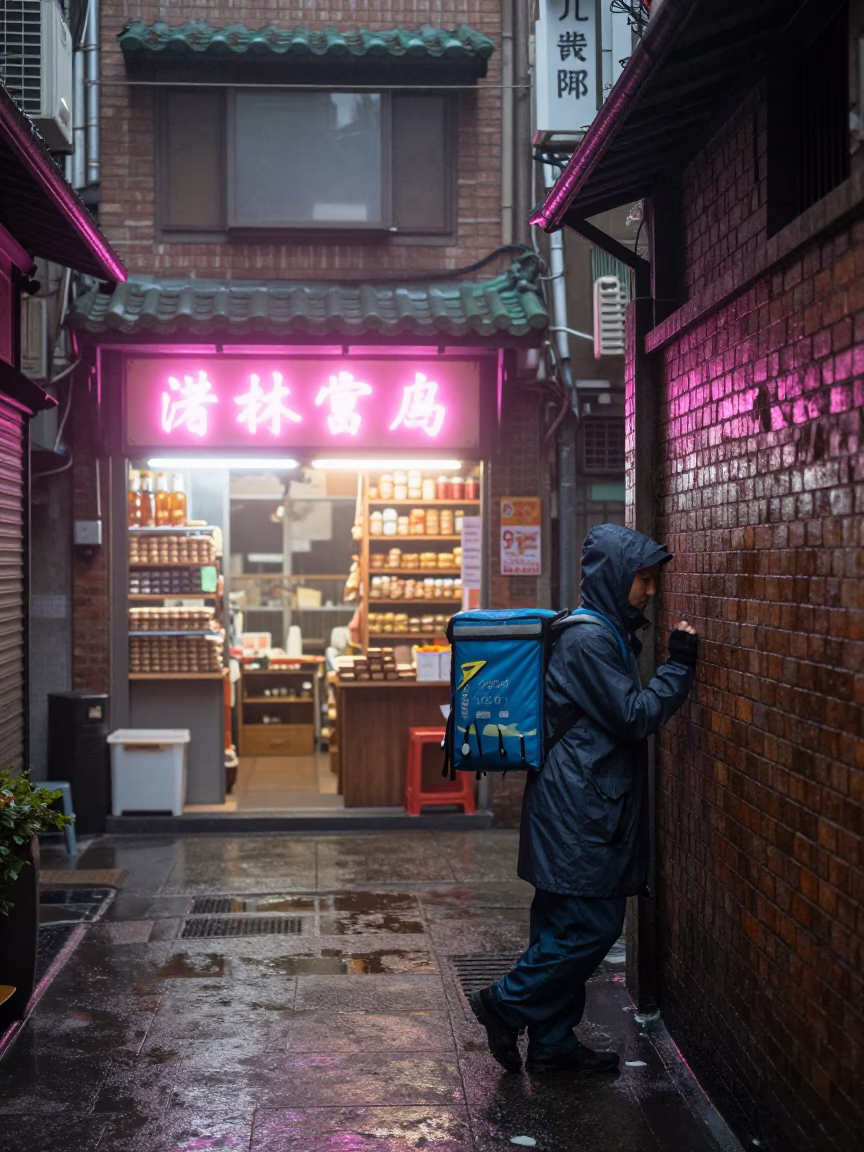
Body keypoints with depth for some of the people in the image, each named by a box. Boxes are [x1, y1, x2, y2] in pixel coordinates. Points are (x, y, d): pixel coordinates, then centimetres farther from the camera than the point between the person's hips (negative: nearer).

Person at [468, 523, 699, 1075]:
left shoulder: (606, 633, 16)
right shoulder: (590, 640, -17)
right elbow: (635, 716, -16)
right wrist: (680, 666, -9)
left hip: (584, 807, 11)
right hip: (580, 808, -11)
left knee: (567, 929, 14)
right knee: (590, 927, -5)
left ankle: (553, 1044, 21)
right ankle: (507, 1003, 8)